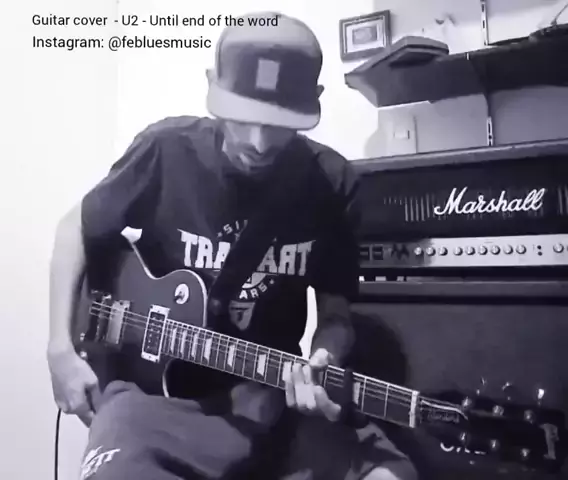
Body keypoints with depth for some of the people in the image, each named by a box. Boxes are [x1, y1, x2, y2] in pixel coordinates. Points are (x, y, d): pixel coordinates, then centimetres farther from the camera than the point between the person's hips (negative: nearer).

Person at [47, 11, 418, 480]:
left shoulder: (332, 184, -5)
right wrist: (61, 347, 0)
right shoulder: (166, 150, -9)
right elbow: (76, 229, 7)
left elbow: (335, 312, 3)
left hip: (275, 393, 3)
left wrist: (322, 361, -20)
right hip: (157, 387, -1)